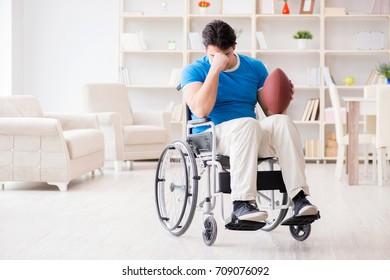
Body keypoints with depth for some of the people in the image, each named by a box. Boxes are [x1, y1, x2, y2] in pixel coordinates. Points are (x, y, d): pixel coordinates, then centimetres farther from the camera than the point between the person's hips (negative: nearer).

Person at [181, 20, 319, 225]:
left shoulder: (255, 67, 13)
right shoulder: (194, 71, 2)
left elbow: (271, 110, 12)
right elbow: (201, 111, -16)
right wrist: (215, 69, -17)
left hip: (251, 138, 4)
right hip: (211, 138, -4)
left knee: (282, 121, -28)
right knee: (247, 123, -36)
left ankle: (299, 197, -37)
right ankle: (241, 205, -44)